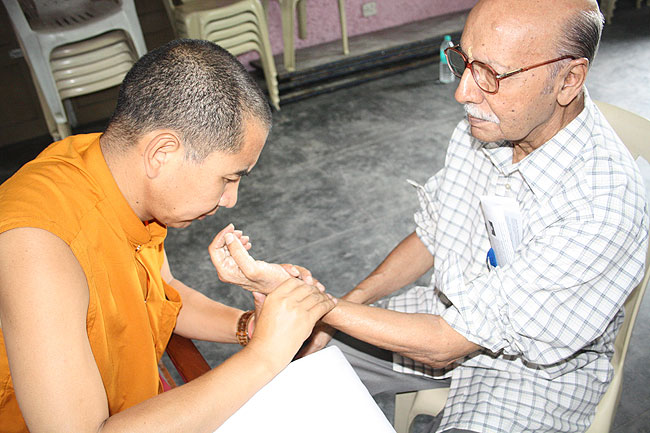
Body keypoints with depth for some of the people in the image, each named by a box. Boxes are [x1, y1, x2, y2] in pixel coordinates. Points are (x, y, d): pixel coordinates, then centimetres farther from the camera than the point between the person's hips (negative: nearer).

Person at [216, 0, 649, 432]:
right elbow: (430, 237, 3)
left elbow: (443, 345, -31)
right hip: (450, 315, 5)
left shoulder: (603, 208, -34)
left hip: (533, 370, -4)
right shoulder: (485, 125, -12)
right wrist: (334, 311, -5)